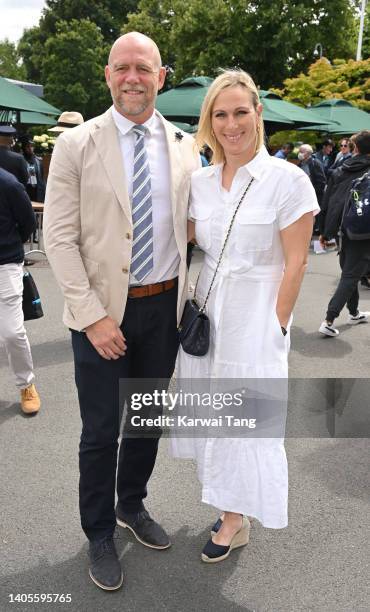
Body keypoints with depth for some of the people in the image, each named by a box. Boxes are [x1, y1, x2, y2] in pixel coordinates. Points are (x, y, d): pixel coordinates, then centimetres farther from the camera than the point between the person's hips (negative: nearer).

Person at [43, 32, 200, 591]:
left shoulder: (185, 147, 4)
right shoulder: (76, 144, -5)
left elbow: (193, 226, 10)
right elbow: (59, 238, -9)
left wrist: (189, 298, 4)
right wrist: (93, 316, -15)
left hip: (165, 306, 4)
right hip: (103, 312, -3)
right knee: (101, 432, 8)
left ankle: (132, 506, 43)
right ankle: (100, 535, 32)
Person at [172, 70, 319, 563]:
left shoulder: (288, 180, -11)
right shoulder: (200, 181, 4)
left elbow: (295, 263, -11)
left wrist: (276, 327, -13)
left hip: (256, 314, -5)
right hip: (206, 310, 5)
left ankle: (236, 521, 28)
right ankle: (229, 507, 37)